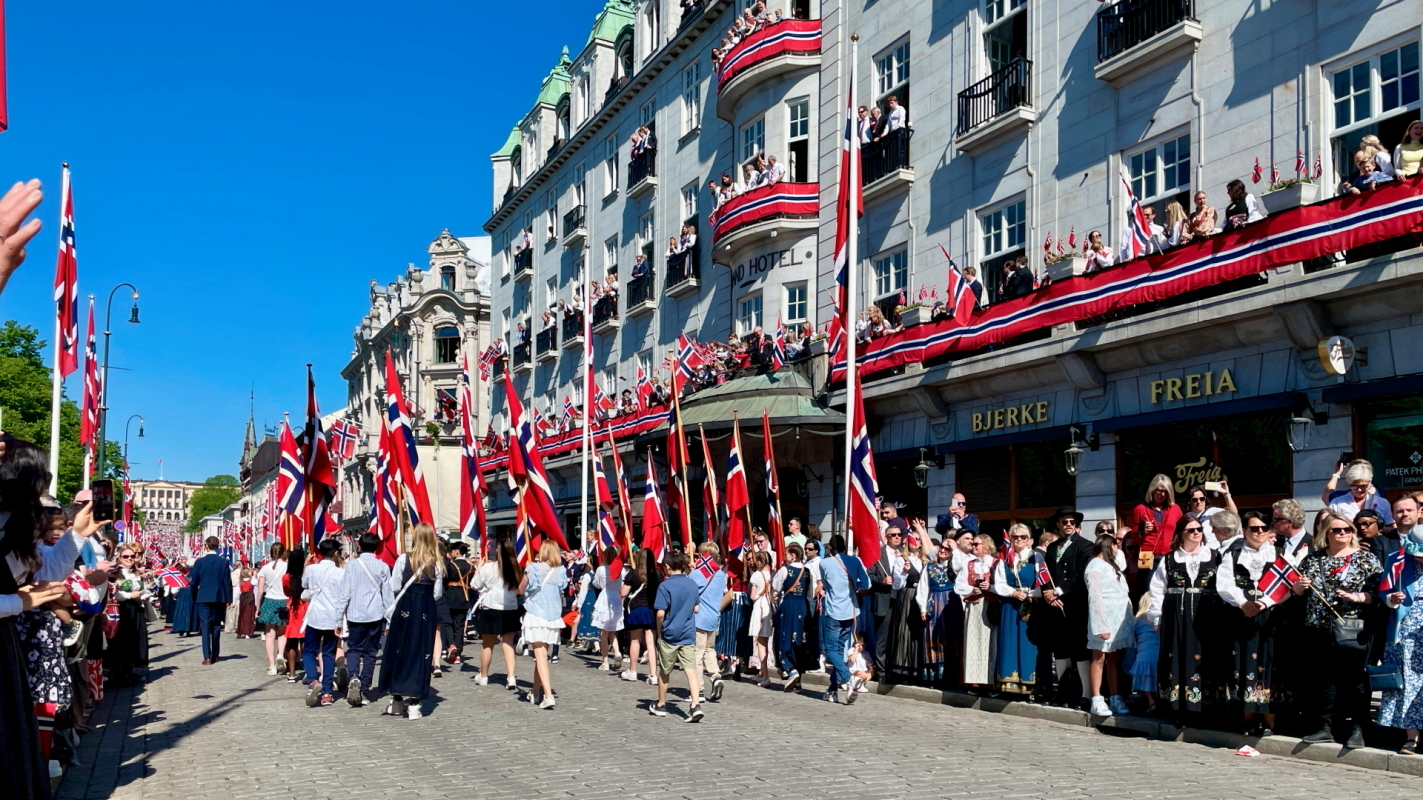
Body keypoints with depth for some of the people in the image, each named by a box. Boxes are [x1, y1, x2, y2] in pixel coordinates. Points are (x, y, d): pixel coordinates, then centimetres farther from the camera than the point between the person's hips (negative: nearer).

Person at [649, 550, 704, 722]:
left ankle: (660, 705, 27)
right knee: (691, 669, -3)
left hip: (669, 634, -3)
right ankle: (695, 705, -19)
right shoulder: (692, 585, 4)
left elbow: (660, 613, -15)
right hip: (688, 635, 3)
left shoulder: (665, 586, -12)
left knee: (664, 671, 12)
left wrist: (659, 631, -1)